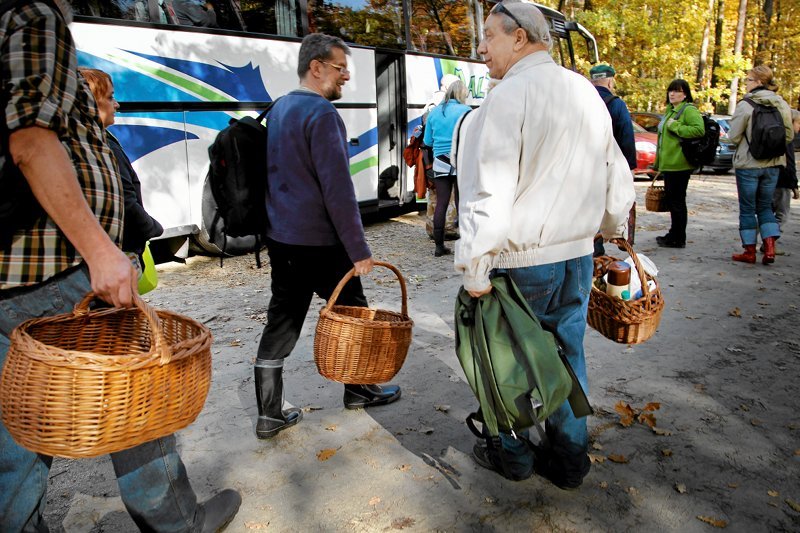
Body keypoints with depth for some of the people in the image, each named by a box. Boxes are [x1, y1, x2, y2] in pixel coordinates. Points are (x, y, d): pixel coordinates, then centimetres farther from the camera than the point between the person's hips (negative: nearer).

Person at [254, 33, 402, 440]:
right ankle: (360, 391, 28)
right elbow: (338, 189, -20)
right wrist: (359, 250, -16)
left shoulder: (279, 109, 13)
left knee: (280, 325, 10)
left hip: (280, 239, 8)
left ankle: (269, 415, 15)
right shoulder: (321, 113, -15)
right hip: (319, 243, -8)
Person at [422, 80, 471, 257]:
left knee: (441, 204, 5)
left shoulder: (434, 112, 9)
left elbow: (427, 141, 13)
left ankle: (439, 246, 9)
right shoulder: (465, 110, -4)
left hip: (441, 163, 3)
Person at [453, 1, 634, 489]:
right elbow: (618, 178, 16)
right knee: (567, 353, 15)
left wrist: (475, 266, -17)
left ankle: (514, 455, 28)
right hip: (578, 255, 7)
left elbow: (490, 190, -21)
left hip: (521, 259, -7)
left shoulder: (511, 94, -14)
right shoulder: (587, 93, 10)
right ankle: (570, 460, 28)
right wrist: (614, 230, 30)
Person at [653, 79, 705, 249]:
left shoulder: (689, 110, -10)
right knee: (671, 199, 16)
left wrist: (675, 126, -20)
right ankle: (674, 234, 27)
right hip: (668, 163, 10)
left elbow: (699, 130, -26)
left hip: (679, 164, -10)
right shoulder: (670, 110, 19)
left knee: (677, 201, -4)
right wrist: (658, 162, 25)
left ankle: (678, 239, 5)